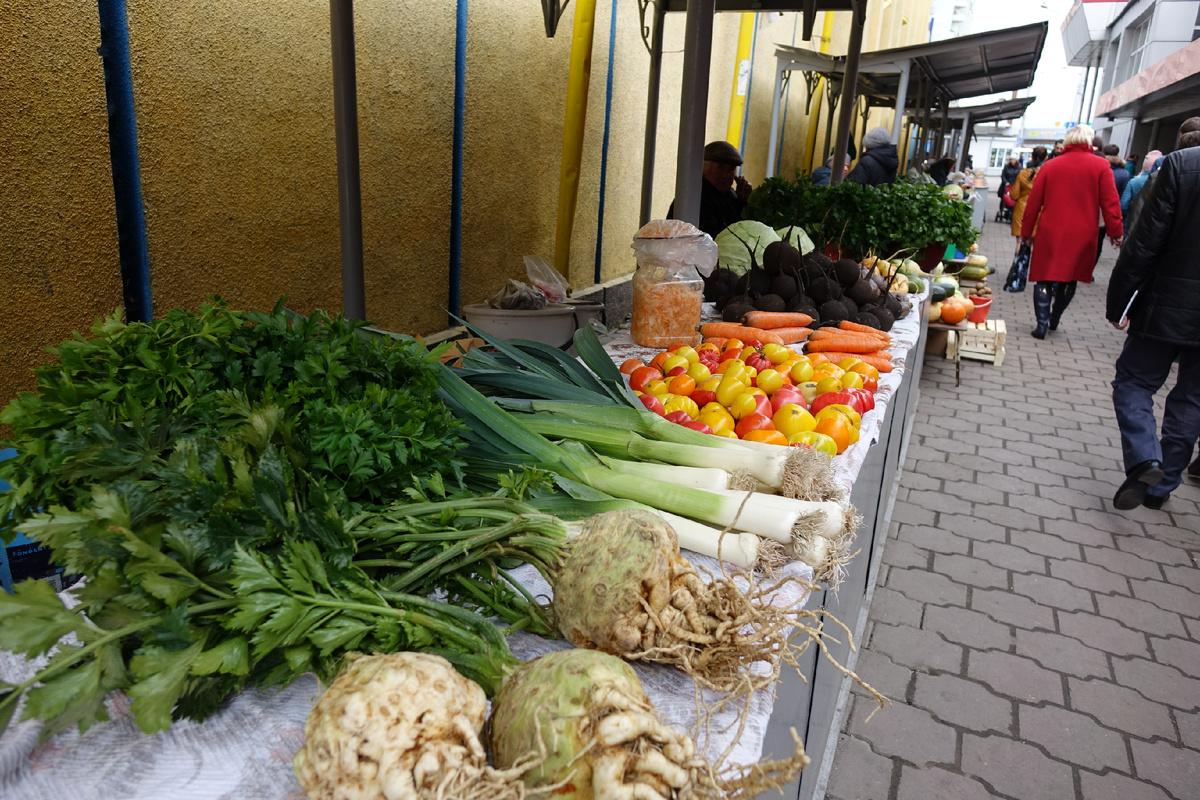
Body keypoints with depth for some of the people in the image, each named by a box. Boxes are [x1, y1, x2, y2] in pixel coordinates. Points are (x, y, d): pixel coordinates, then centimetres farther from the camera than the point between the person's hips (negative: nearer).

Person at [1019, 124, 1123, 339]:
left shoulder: (1049, 166, 2)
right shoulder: (1101, 166, -1)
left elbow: (1033, 202, 4)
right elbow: (1110, 201, -4)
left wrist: (1026, 231, 12)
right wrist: (1115, 231, 2)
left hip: (1050, 233, 0)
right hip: (1082, 236, 0)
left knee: (1045, 279, 5)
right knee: (1069, 279, 16)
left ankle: (1042, 325, -2)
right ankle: (1054, 320, 24)